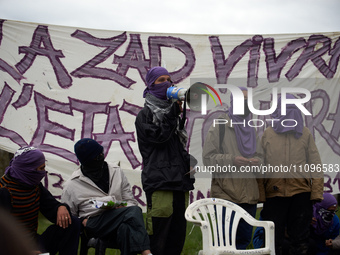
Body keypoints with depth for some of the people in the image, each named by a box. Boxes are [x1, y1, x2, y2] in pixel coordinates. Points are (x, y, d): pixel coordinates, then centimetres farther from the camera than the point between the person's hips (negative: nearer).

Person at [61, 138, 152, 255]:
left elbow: (130, 201, 20)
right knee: (133, 211, -34)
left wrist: (122, 208, -4)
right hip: (94, 225, -4)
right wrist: (83, 222, -7)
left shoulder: (117, 172, 19)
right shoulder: (72, 185, 11)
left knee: (125, 228, -38)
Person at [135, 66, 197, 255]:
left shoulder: (173, 112, 23)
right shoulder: (145, 114, 4)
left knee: (178, 232, 7)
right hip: (159, 182, -7)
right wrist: (173, 112, -9)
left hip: (180, 181, 7)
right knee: (158, 232, -12)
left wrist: (188, 162, 11)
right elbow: (158, 136, -11)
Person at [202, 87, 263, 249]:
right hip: (226, 194, -6)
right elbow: (207, 158, -7)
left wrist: (256, 162, -3)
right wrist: (232, 160, -19)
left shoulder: (251, 130, 18)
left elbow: (260, 156, 21)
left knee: (244, 238, 12)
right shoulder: (219, 127, -2)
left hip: (249, 194, 6)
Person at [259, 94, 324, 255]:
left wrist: (317, 192, -2)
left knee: (299, 239, 8)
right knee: (273, 238, 6)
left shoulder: (305, 134, 8)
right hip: (274, 195, 0)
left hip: (301, 194, 1)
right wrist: (260, 194, -4)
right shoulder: (267, 135, 6)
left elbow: (315, 165, 6)